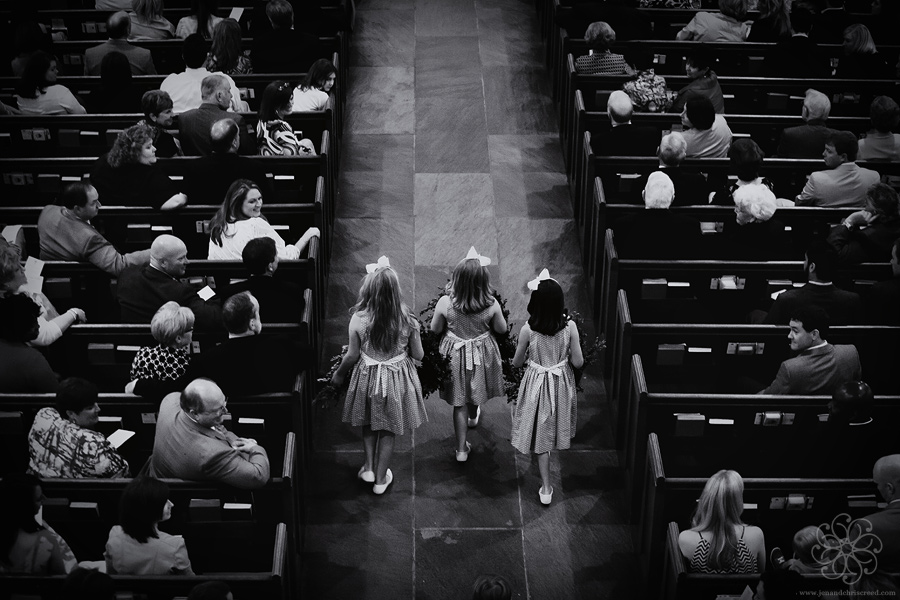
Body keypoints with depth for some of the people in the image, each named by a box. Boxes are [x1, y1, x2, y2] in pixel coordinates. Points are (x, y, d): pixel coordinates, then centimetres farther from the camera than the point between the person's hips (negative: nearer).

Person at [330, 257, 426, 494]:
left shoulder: (359, 319, -22)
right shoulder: (407, 319, -19)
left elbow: (352, 355, -9)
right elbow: (418, 355, -9)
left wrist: (339, 374, 10)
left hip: (368, 377, 0)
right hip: (398, 379, 1)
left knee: (368, 424, 28)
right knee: (388, 430, 19)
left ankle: (369, 467, 34)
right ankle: (381, 478, 30)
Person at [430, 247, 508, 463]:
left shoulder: (445, 303, -25)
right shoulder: (491, 305, -25)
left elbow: (435, 329, -9)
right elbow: (502, 329, -8)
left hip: (455, 354, -1)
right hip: (482, 353, 1)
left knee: (459, 402, 14)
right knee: (476, 392, 30)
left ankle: (461, 449, 20)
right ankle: (473, 417, 61)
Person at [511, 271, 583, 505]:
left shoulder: (527, 330, -24)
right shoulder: (570, 326, -20)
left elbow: (517, 362, -8)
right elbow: (578, 362, -12)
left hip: (537, 384, -2)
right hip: (561, 382, 2)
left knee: (541, 432, 13)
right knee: (555, 423, 27)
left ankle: (546, 487, 17)